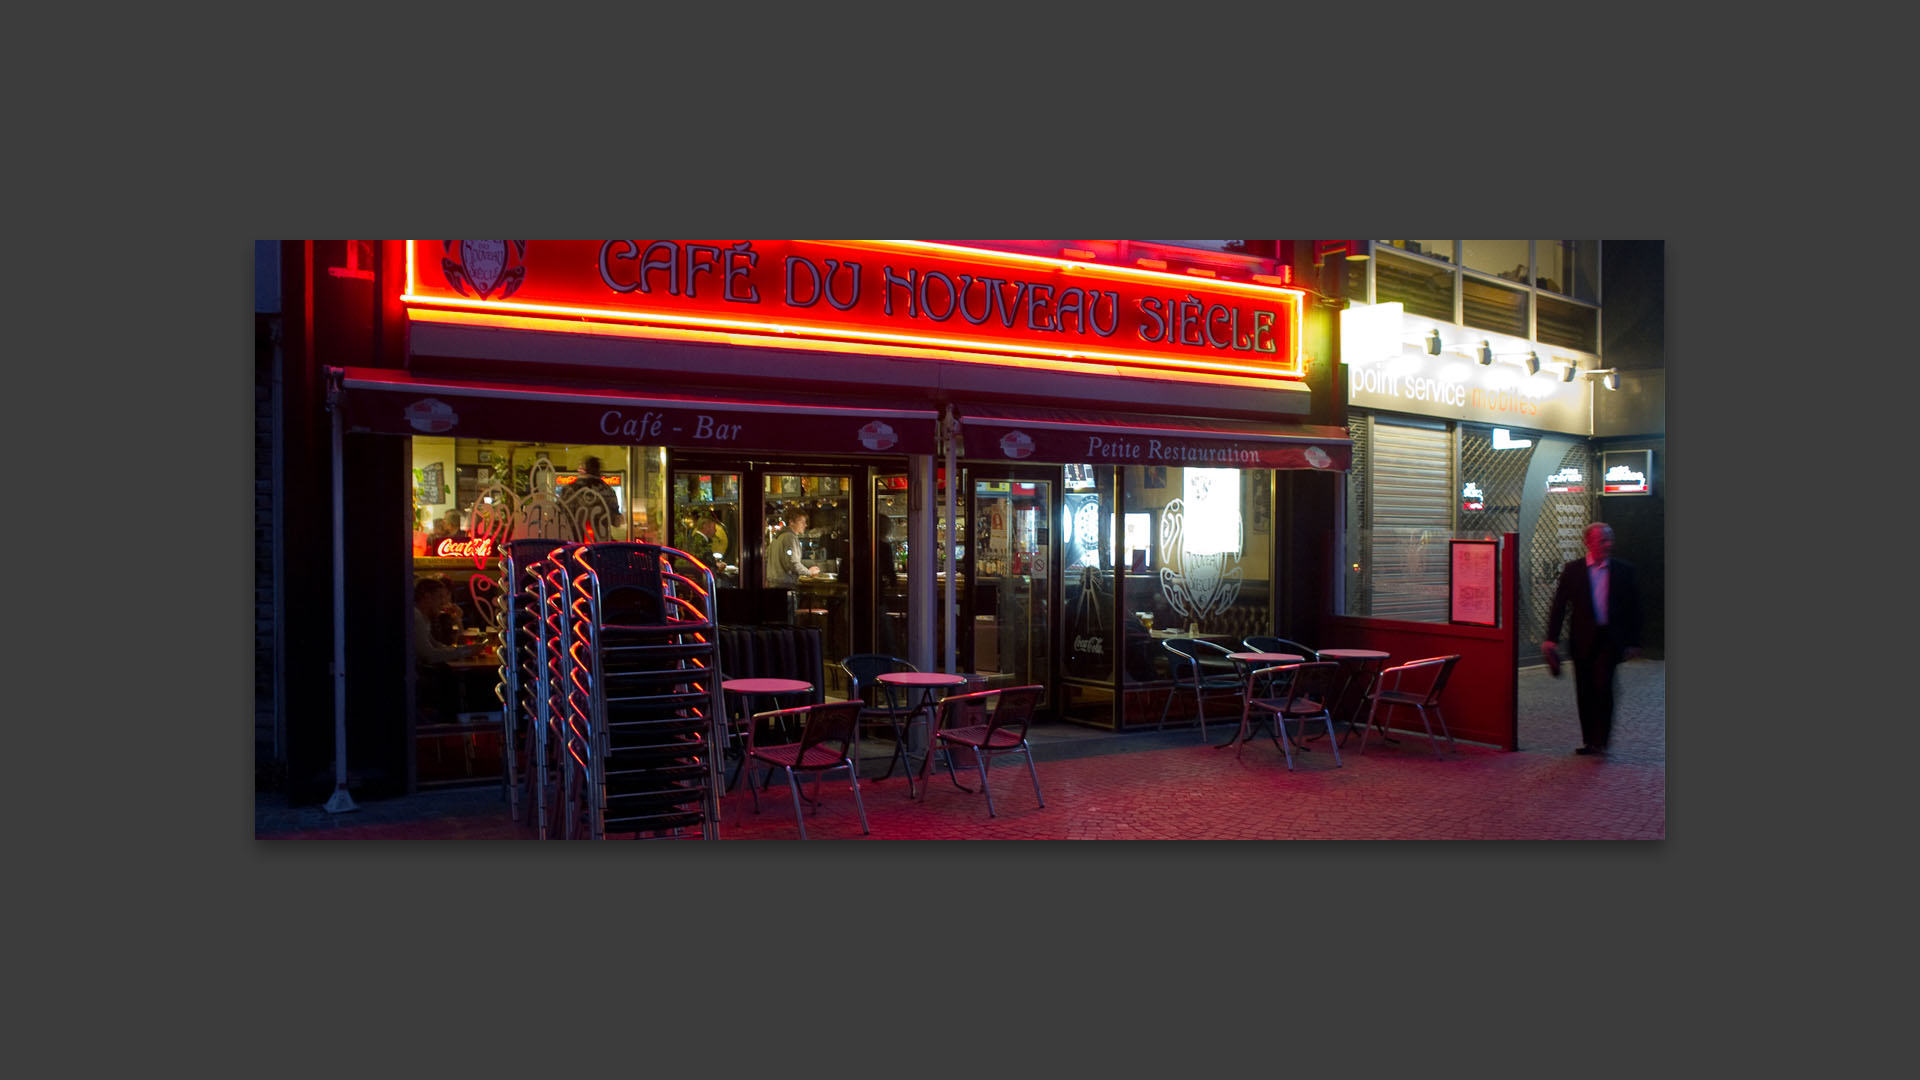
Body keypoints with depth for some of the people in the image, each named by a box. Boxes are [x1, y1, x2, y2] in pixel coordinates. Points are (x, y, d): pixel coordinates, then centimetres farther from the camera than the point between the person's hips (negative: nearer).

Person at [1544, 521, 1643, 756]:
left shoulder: (1623, 571, 3)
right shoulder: (1573, 570, 3)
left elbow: (1633, 607, 7)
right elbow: (1559, 605, 2)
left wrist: (1632, 642, 3)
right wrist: (1551, 638, -5)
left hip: (1610, 639, -1)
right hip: (1583, 639, 1)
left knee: (1603, 686, -14)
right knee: (1584, 692, 6)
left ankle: (1600, 740, -8)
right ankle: (1589, 741, 17)